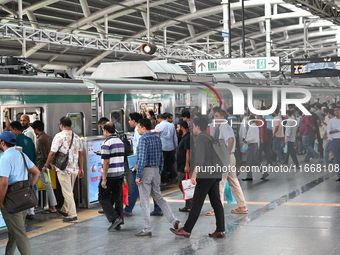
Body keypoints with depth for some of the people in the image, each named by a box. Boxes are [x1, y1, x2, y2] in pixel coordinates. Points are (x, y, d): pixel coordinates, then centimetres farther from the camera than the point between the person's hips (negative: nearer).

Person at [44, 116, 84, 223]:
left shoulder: (59, 136, -9)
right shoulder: (77, 137, 10)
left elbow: (52, 153, -11)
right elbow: (81, 154, 12)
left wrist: (46, 165, 1)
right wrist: (81, 169, 18)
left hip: (63, 168, -6)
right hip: (74, 168, 6)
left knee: (67, 192, -4)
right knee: (69, 191, 19)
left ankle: (72, 216, -5)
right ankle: (65, 211, 34)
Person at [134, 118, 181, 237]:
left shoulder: (143, 139, -14)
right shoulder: (157, 138, 11)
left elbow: (142, 159, -21)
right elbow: (161, 157, 14)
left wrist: (138, 176, -17)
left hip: (145, 170, -8)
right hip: (156, 170, 8)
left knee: (144, 201, 0)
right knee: (158, 197, 16)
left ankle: (147, 230, 3)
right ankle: (174, 221, 7)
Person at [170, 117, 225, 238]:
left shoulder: (200, 138, -9)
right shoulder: (211, 137, 19)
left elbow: (200, 156, -23)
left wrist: (195, 173, -32)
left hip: (205, 175, -9)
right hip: (215, 175, 9)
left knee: (197, 203, -6)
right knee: (216, 202, 7)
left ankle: (187, 230, -2)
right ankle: (220, 230, 5)